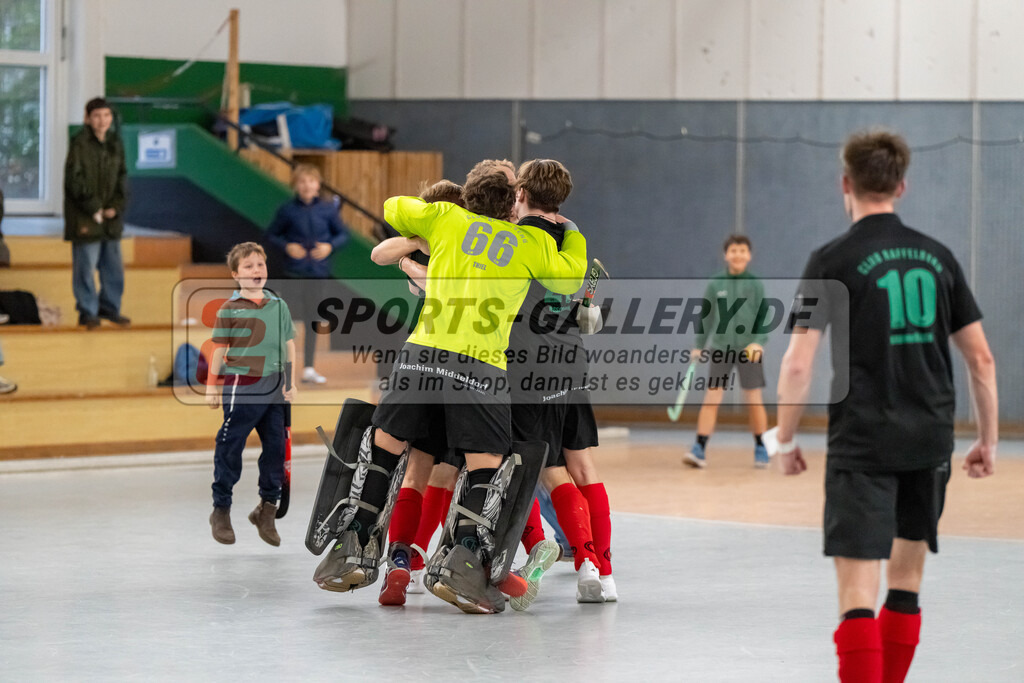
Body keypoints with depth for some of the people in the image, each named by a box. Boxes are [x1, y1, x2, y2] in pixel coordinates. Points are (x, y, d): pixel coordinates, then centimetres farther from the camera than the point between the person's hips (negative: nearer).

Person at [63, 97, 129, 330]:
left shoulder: (115, 142, 8)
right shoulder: (80, 143, -11)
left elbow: (121, 177, 12)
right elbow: (75, 180, -14)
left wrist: (116, 206, -3)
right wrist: (94, 209, -14)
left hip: (110, 215, 6)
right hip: (85, 217, -6)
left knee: (113, 264, 12)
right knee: (86, 264, -3)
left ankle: (110, 307, 25)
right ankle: (87, 312, 6)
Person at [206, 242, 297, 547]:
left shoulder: (279, 305, 10)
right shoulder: (230, 309, -3)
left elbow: (289, 346, 16)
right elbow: (220, 350, 0)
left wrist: (291, 383, 13)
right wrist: (212, 386, -1)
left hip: (274, 389, 4)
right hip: (241, 388, -4)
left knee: (275, 447, 5)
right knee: (229, 449, 1)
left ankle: (267, 508, 17)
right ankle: (221, 510, 13)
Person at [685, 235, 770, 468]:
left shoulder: (755, 285, 0)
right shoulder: (715, 285, 4)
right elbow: (706, 317, 10)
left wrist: (758, 342, -17)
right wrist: (699, 346, 8)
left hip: (748, 350, -1)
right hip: (720, 348, 1)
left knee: (754, 399, 2)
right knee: (711, 397, -6)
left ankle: (760, 449, 16)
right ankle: (699, 449, -8)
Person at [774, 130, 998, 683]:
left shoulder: (833, 260, -5)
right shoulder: (937, 257, 8)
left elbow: (798, 363, -10)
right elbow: (981, 358, 9)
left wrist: (786, 440, 2)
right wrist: (988, 440, 18)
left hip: (862, 445, -5)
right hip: (930, 443, 5)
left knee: (858, 592, -7)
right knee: (906, 579, 18)